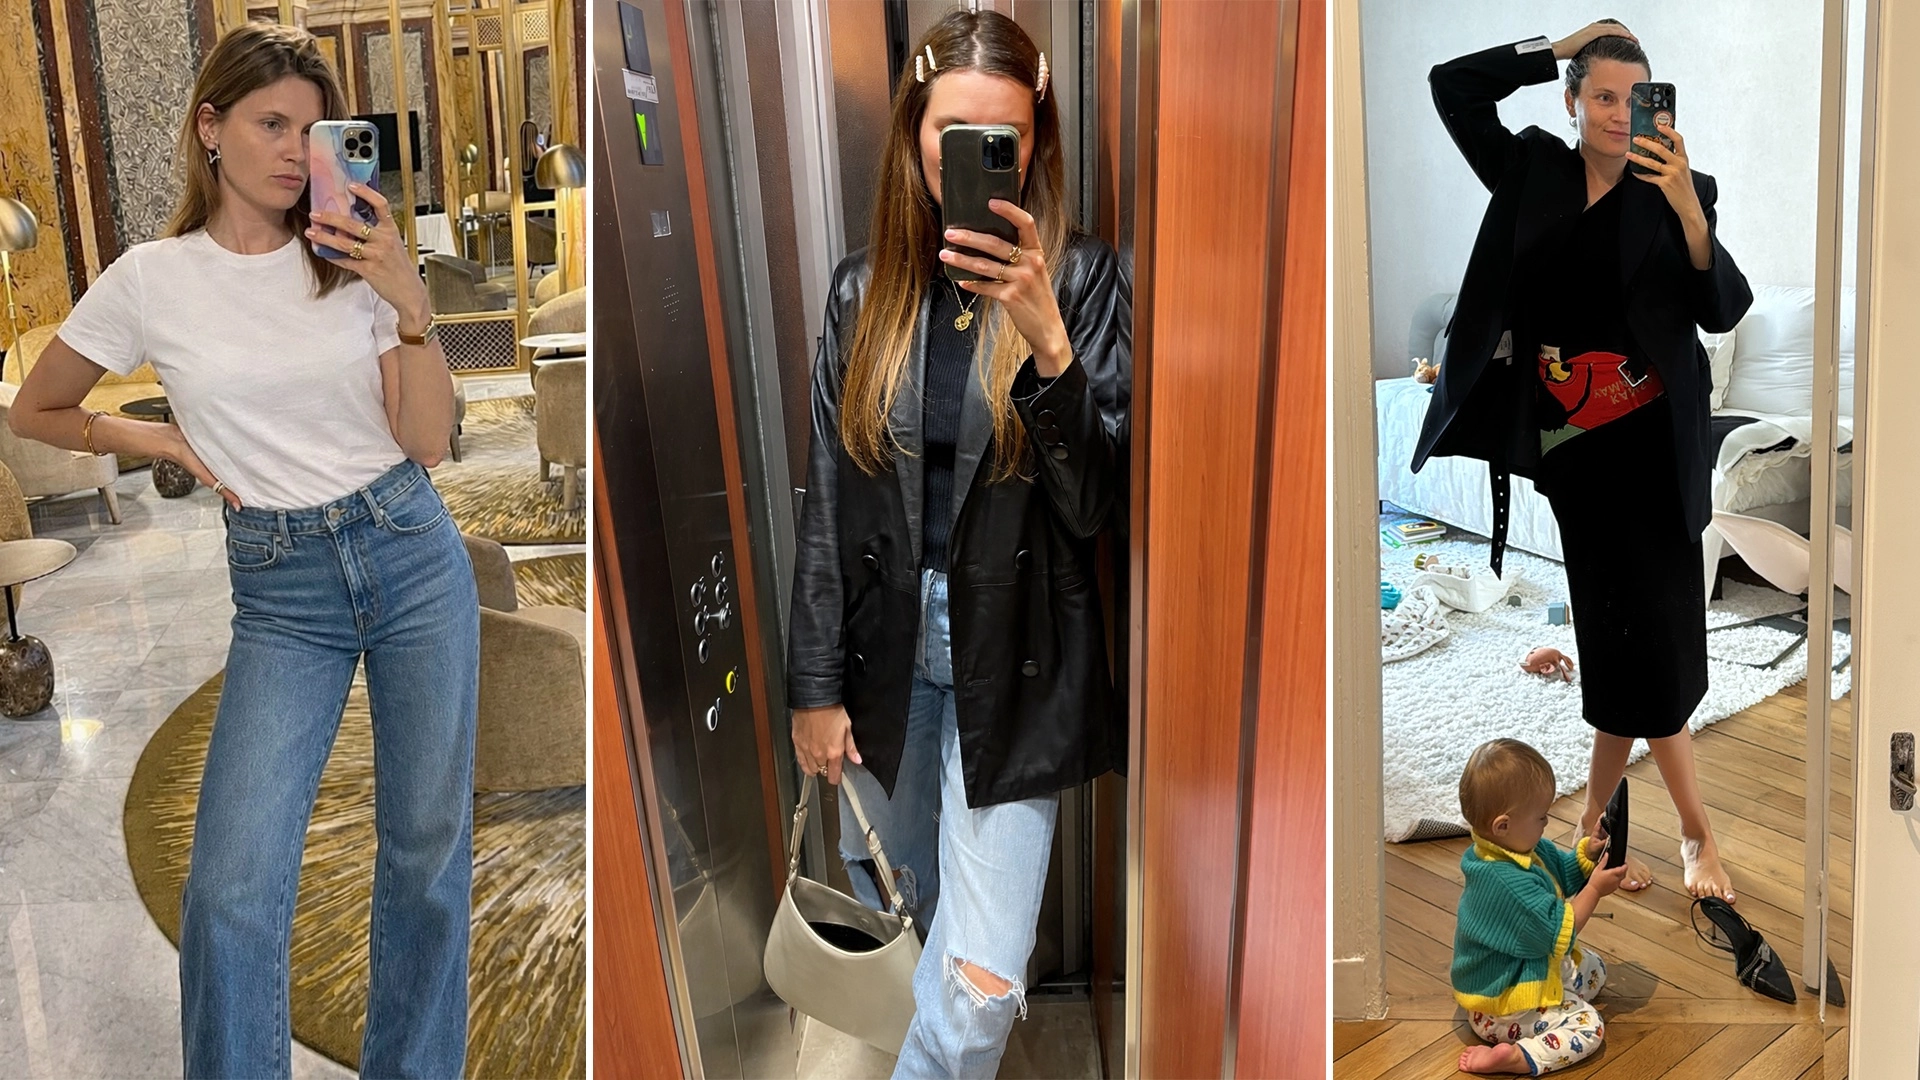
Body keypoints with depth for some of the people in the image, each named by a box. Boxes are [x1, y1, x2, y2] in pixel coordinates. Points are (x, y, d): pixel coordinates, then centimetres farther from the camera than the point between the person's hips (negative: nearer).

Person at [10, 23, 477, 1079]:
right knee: (231, 888, -10)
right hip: (281, 592, -1)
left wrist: (409, 304, -16)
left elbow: (428, 442, -5)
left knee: (428, 852, 9)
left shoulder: (352, 259, 1)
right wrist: (155, 439, -1)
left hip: (414, 555, 1)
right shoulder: (152, 280, -1)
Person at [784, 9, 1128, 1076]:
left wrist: (1046, 339, -27)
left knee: (980, 986, -6)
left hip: (1015, 664, -3)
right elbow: (828, 500, 3)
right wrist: (816, 686, 3)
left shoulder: (1082, 277, -8)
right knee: (904, 902, 21)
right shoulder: (866, 288, 1)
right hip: (886, 651, 3)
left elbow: (1100, 499, -13)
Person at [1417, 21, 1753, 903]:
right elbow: (1453, 85, 1)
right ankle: (1695, 832, 15)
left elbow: (1723, 311, -10)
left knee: (1640, 636, 0)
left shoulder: (1672, 191, 0)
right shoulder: (1532, 174, 5)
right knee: (1630, 636, 3)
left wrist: (1689, 210, -24)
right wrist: (1562, 47, -2)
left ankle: (1595, 819, 16)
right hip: (1571, 440, 1)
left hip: (1654, 437, 0)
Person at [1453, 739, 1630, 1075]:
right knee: (1588, 1027, -15)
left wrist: (1587, 854, -7)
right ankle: (1512, 1056, -23)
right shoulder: (1508, 883, -35)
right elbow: (1560, 933, -26)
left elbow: (1563, 872, 13)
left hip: (1533, 968, 11)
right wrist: (1595, 889, -19)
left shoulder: (1519, 848, -4)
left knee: (1594, 967, 22)